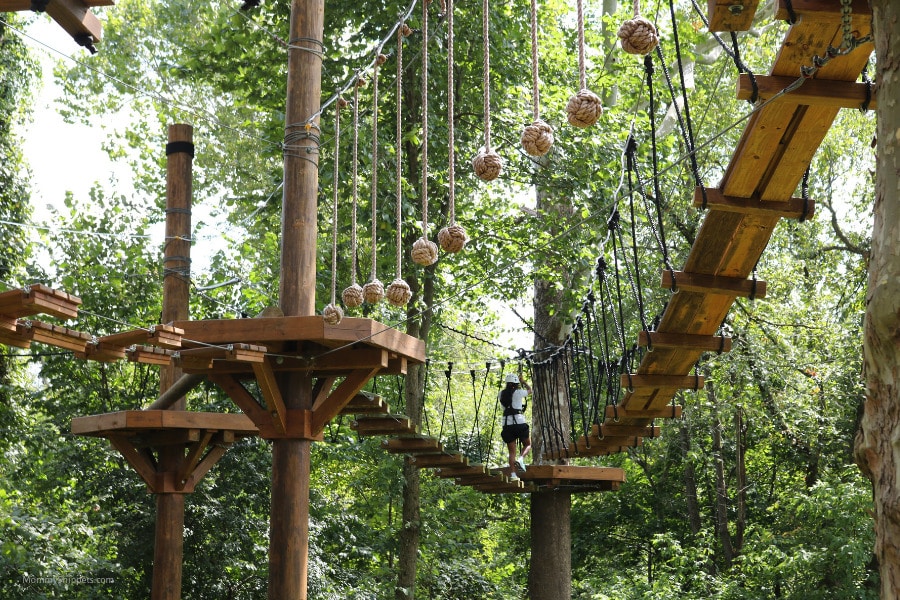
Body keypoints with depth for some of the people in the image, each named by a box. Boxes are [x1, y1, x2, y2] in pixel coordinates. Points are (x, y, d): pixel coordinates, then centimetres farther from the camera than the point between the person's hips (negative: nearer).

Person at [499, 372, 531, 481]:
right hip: (519, 422, -4)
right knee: (528, 444, 17)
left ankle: (513, 474, -1)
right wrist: (523, 382, 35)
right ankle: (521, 458, -12)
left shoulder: (502, 394, 8)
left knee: (512, 452, 8)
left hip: (507, 424, 4)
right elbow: (529, 390, 19)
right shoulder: (518, 392, -2)